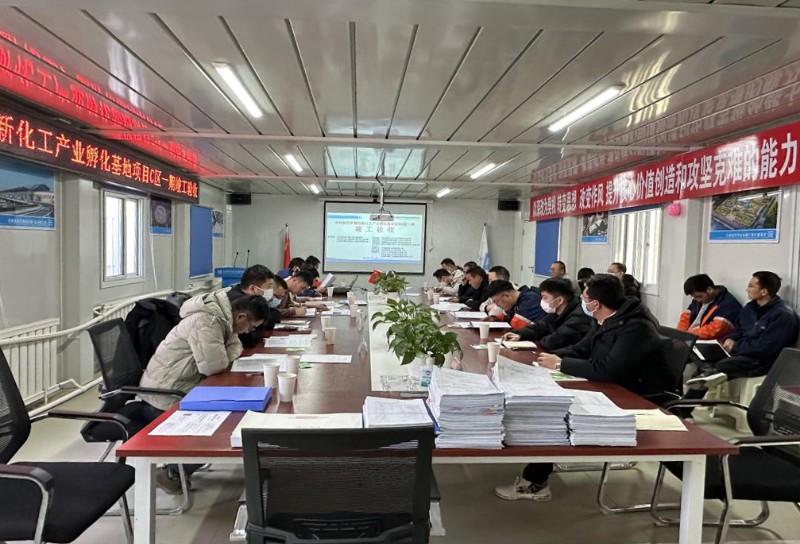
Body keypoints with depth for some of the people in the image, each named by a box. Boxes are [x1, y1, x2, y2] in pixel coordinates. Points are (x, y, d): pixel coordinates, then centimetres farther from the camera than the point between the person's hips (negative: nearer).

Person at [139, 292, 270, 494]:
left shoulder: (222, 316, 3)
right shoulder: (205, 321, -27)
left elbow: (234, 346, 13)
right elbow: (213, 365, -32)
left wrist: (227, 356, -9)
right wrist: (227, 358, -11)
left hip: (180, 390, 9)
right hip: (164, 397, -9)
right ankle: (172, 474, 9)